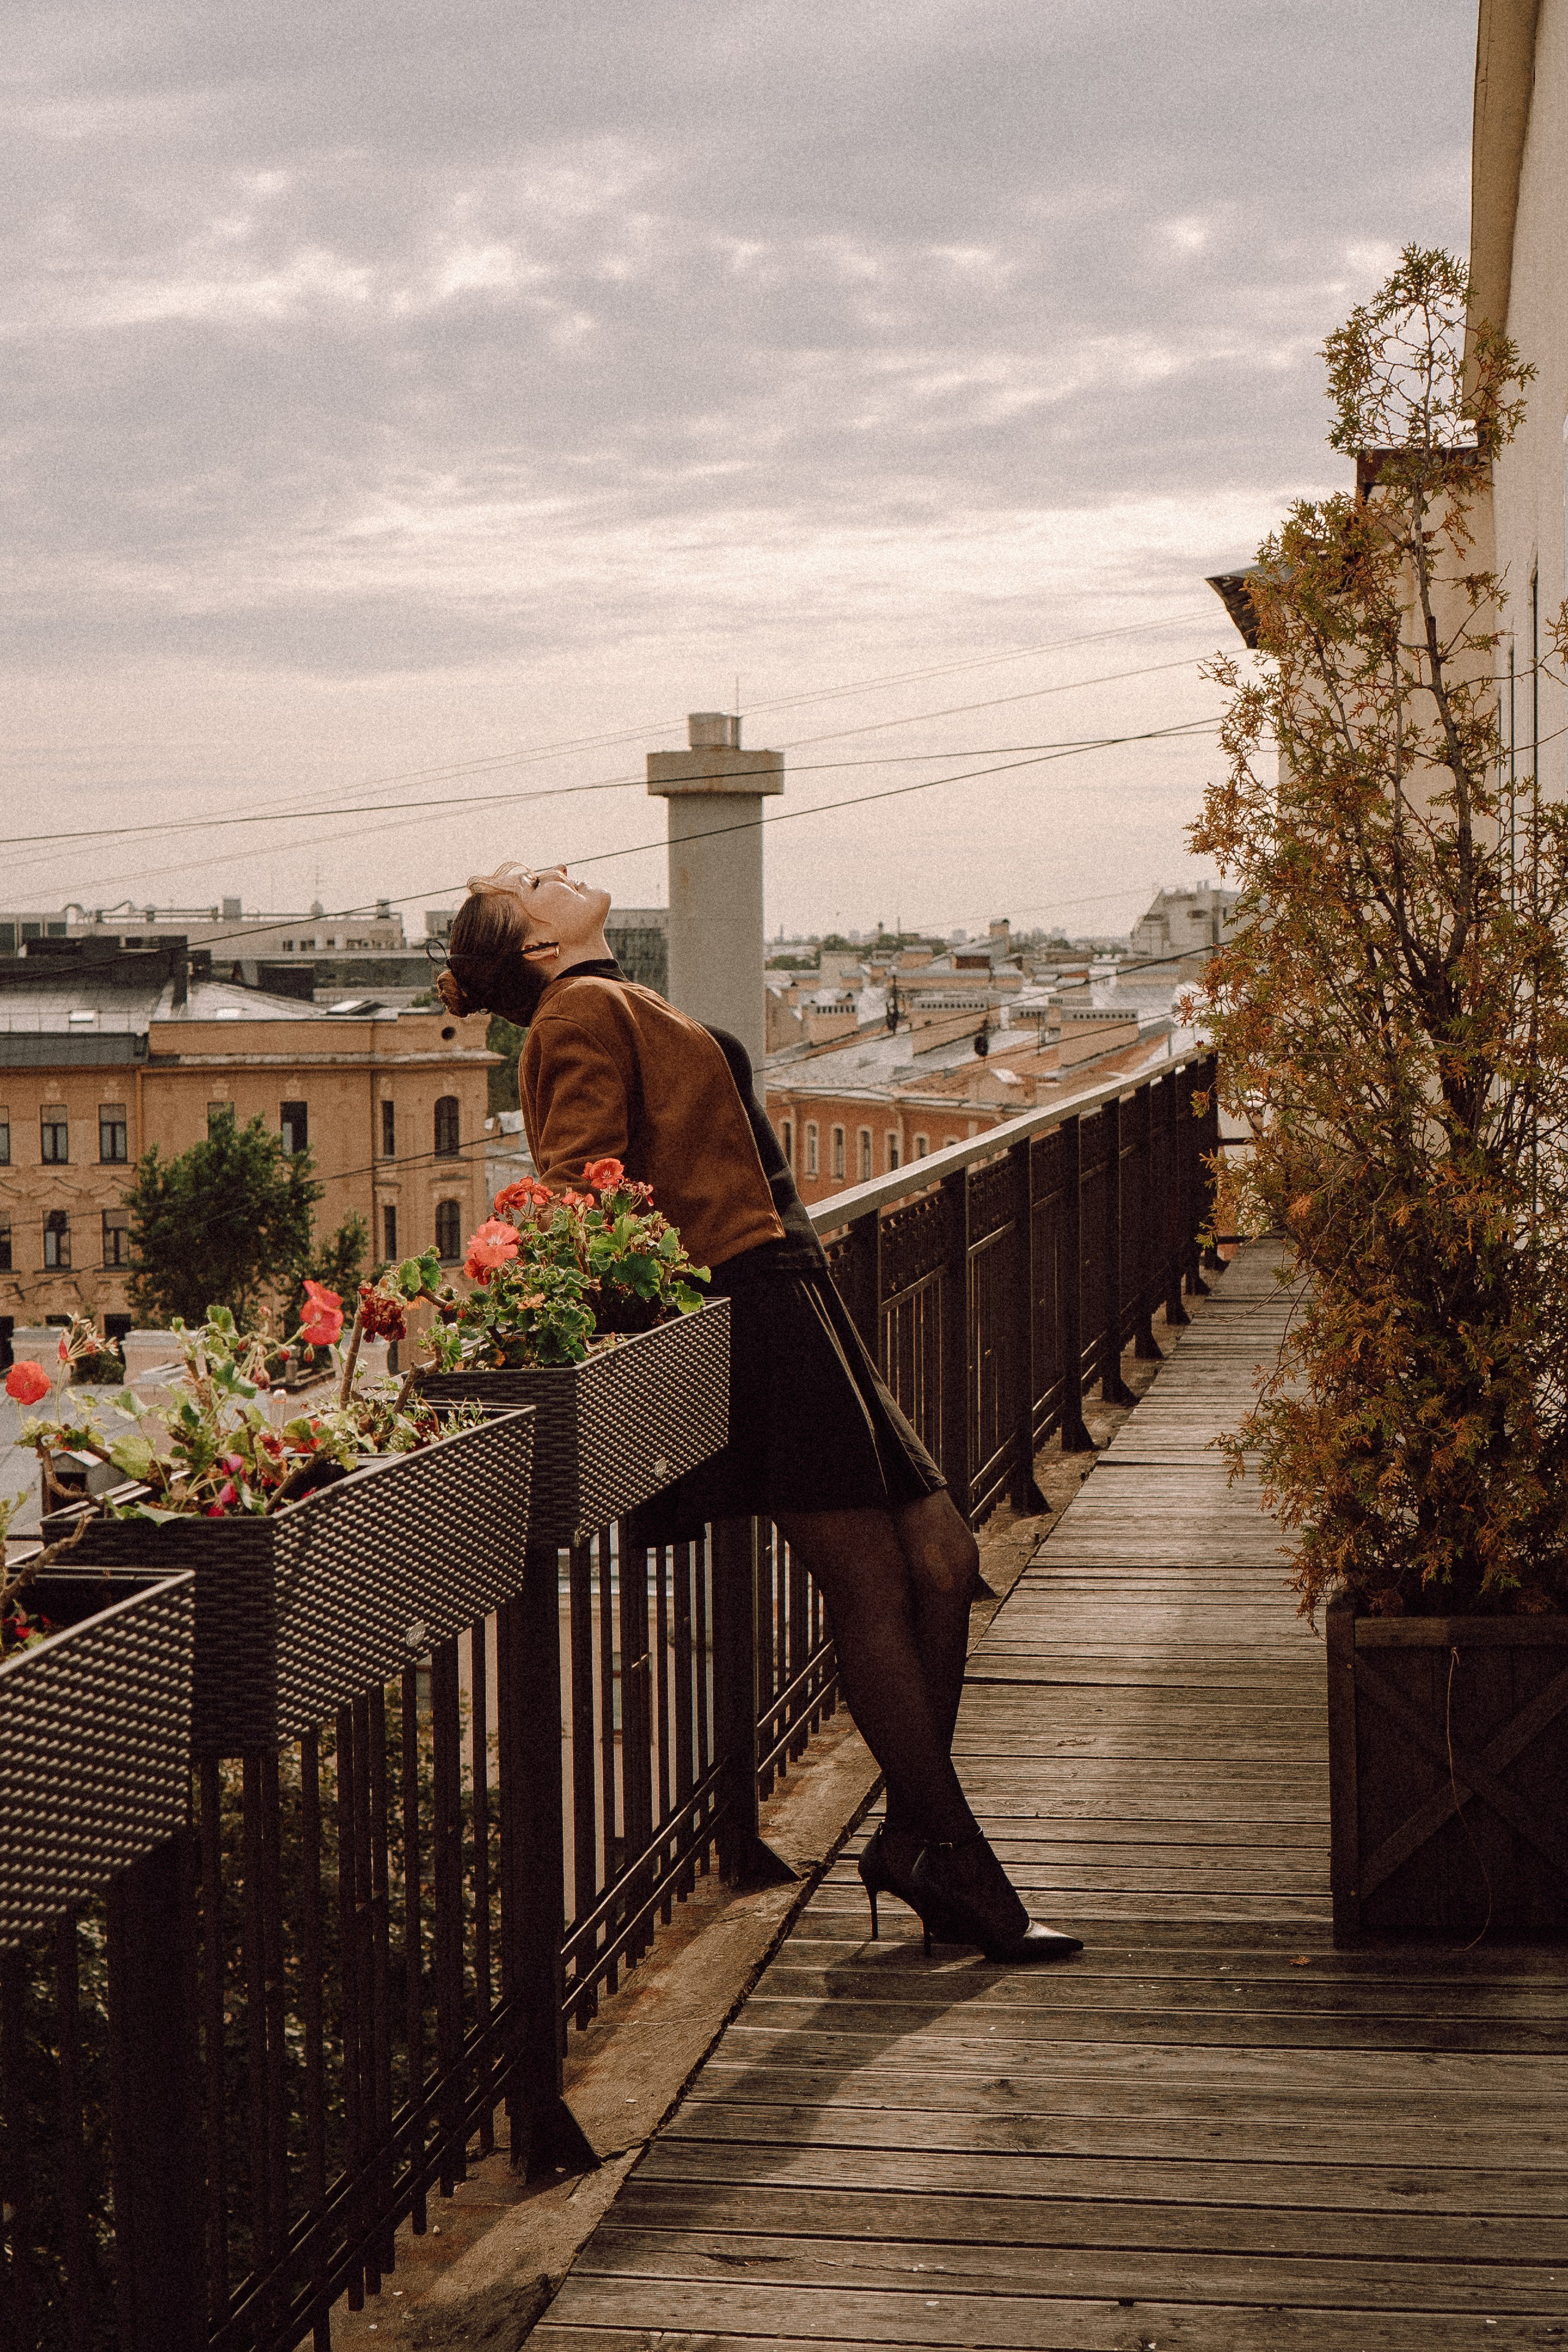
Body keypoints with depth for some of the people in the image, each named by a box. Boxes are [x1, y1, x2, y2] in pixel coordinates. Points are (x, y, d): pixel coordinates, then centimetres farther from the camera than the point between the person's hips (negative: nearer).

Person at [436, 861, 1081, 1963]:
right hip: (757, 1316, -10)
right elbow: (581, 1191, -13)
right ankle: (950, 1858, -3)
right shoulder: (587, 1011, -3)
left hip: (792, 1308, 10)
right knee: (873, 1583, -9)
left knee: (941, 1558, 4)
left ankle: (916, 1837, 11)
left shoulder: (623, 1010, 26)